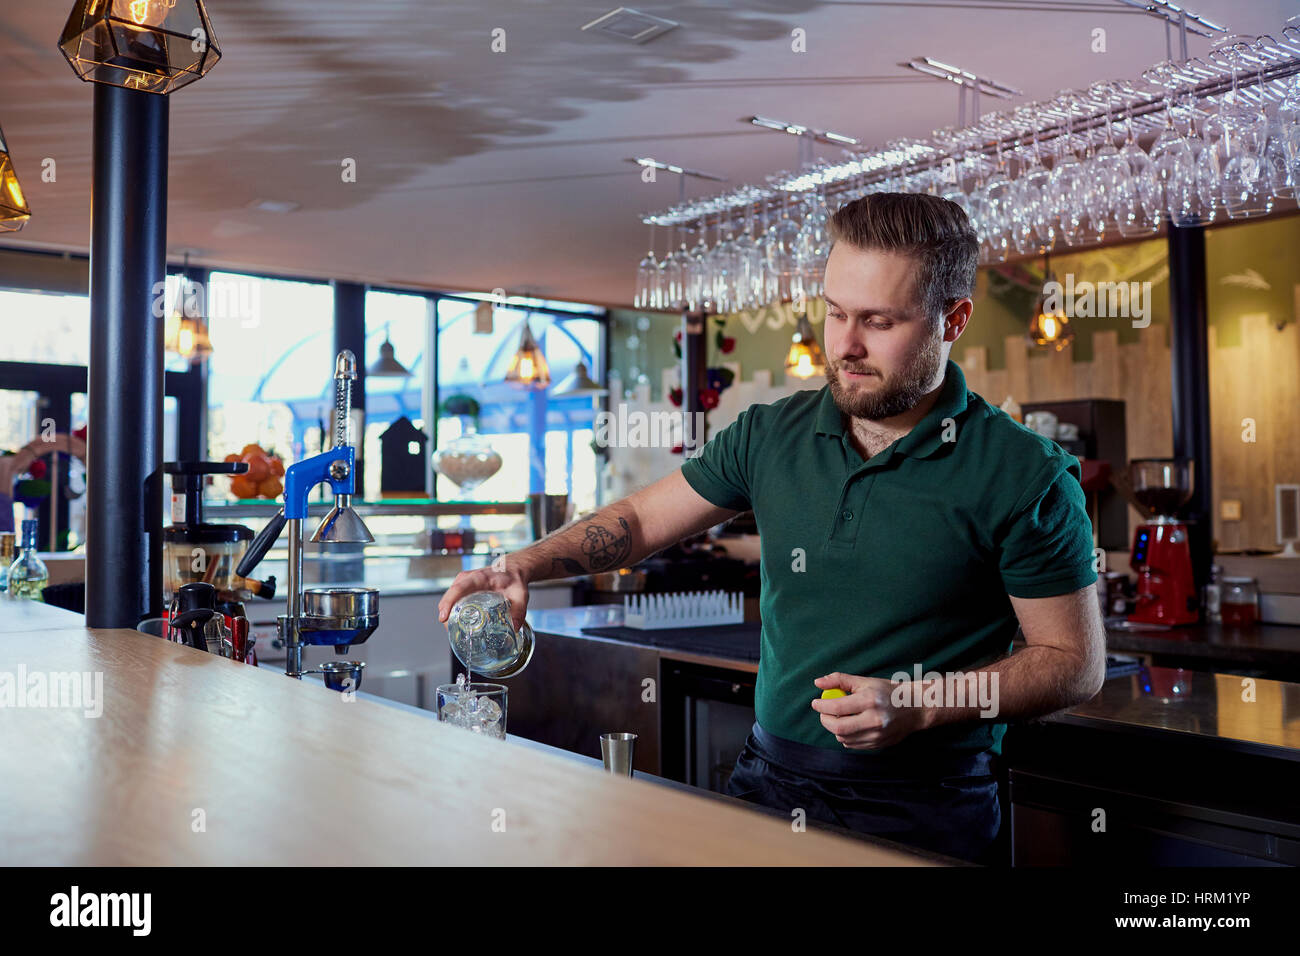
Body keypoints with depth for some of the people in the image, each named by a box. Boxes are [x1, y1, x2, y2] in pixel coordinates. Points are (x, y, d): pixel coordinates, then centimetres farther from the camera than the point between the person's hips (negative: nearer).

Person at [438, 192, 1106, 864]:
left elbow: (1075, 663, -7)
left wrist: (918, 705, -19)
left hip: (921, 810, -3)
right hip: (768, 778, 4)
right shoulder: (771, 435, 1)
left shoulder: (1026, 476, -12)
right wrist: (522, 567, -7)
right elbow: (639, 519, 9)